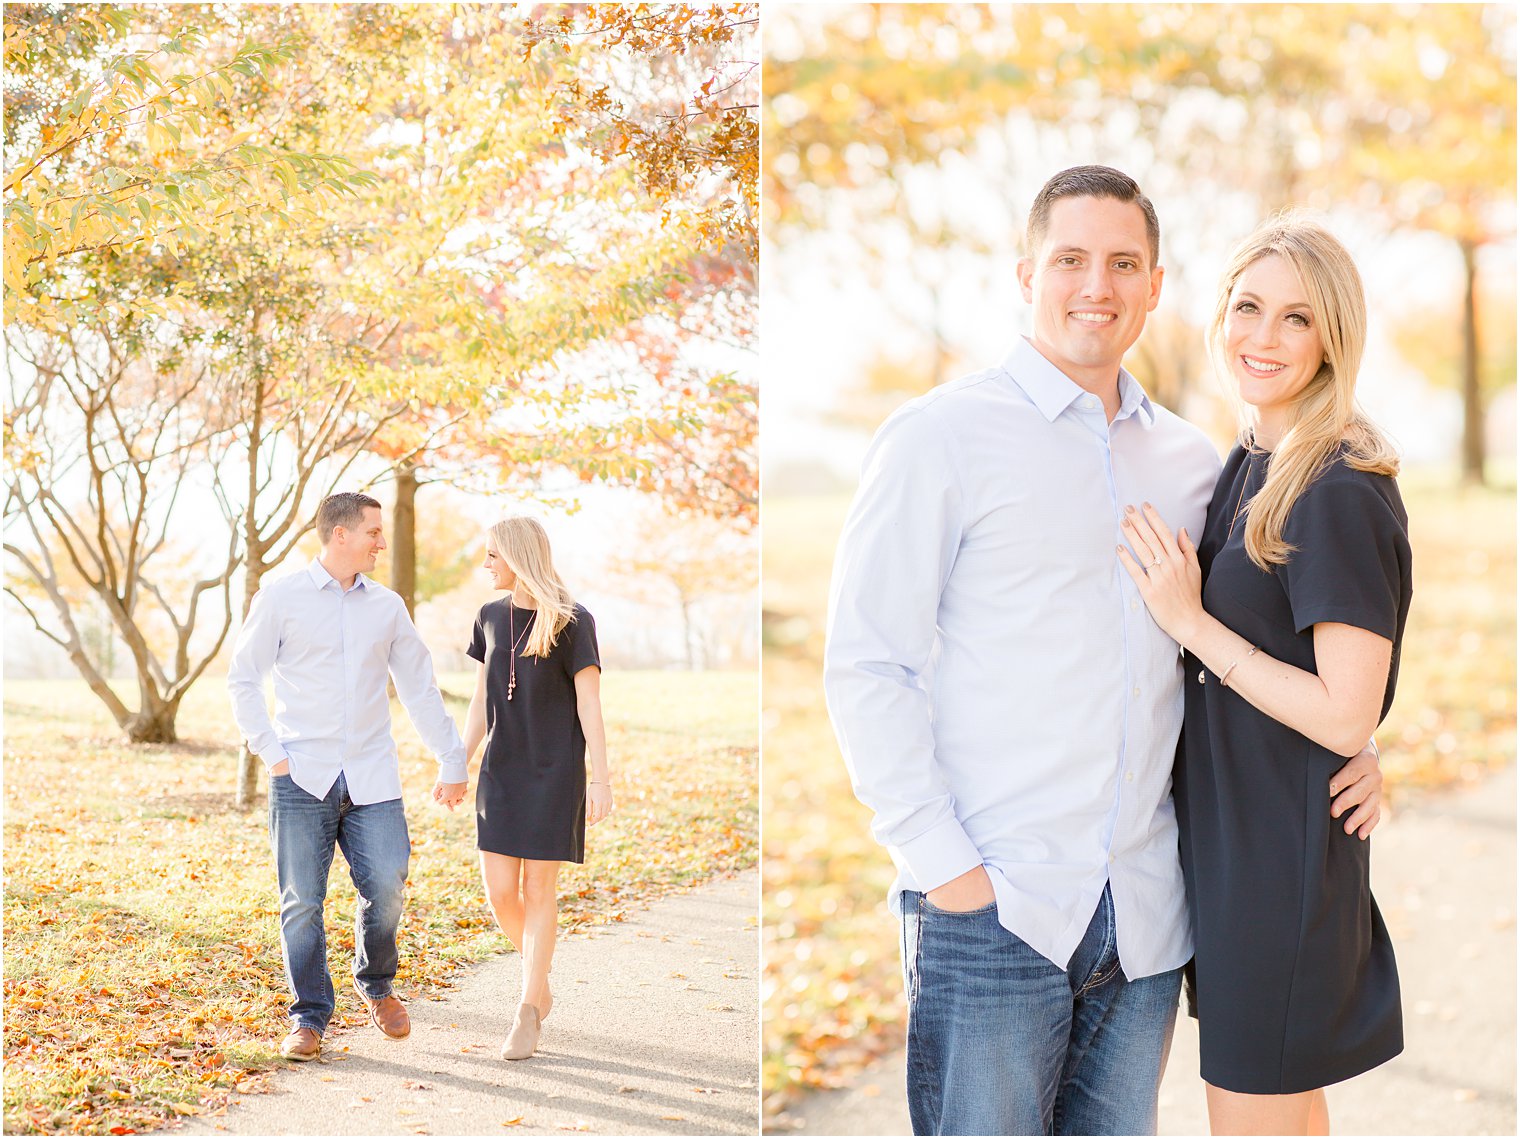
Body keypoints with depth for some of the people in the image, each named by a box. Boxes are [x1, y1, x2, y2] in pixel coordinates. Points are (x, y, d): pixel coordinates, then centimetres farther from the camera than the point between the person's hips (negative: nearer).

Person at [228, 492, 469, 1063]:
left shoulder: (387, 606, 11)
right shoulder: (281, 597, 2)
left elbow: (420, 689, 15)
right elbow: (243, 678, 4)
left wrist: (452, 763, 13)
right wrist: (270, 751, -5)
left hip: (372, 777, 2)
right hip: (302, 777, -2)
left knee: (386, 884, -7)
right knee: (302, 900, -2)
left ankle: (376, 985, 20)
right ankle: (309, 1018, 11)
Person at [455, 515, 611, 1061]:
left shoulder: (571, 622, -9)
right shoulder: (490, 618, 7)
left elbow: (590, 706, -9)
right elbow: (480, 704, 12)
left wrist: (600, 780, -12)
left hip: (553, 774, -5)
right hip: (500, 772, 5)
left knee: (539, 890, -1)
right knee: (500, 891, 2)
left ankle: (528, 1014, 8)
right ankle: (541, 986, 26)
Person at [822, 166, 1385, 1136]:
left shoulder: (1191, 460, 12)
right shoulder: (944, 436, -3)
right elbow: (866, 665, -7)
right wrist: (942, 863, -12)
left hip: (1147, 913, 5)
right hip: (991, 910, -5)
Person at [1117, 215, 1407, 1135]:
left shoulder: (1343, 494, -19)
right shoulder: (1250, 464, 8)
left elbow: (1345, 716, -22)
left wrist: (1189, 620, -19)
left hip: (1287, 847, -9)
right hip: (1226, 826, 9)